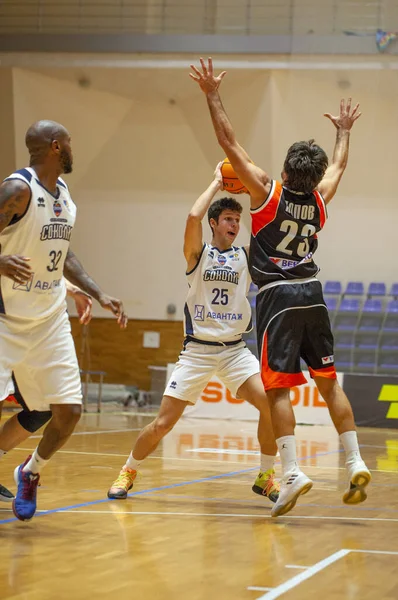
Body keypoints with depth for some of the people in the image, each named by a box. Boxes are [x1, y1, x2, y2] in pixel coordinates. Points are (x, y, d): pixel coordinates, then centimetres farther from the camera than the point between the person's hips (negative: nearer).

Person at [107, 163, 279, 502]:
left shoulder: (247, 257, 7)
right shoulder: (198, 254, -1)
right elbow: (193, 217, -19)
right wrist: (217, 182, -8)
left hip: (235, 349, 2)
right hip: (197, 350, -2)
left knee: (271, 405, -19)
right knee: (163, 423, -4)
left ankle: (265, 476, 0)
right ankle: (128, 472, 21)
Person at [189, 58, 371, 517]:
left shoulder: (268, 192, -7)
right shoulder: (319, 200, 7)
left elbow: (229, 143, -8)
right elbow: (339, 165, 28)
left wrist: (212, 95, -3)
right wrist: (344, 131, 46)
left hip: (277, 296, -5)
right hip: (312, 294, 5)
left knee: (278, 387, -7)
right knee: (328, 382, 12)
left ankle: (291, 472, -18)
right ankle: (355, 463, 9)